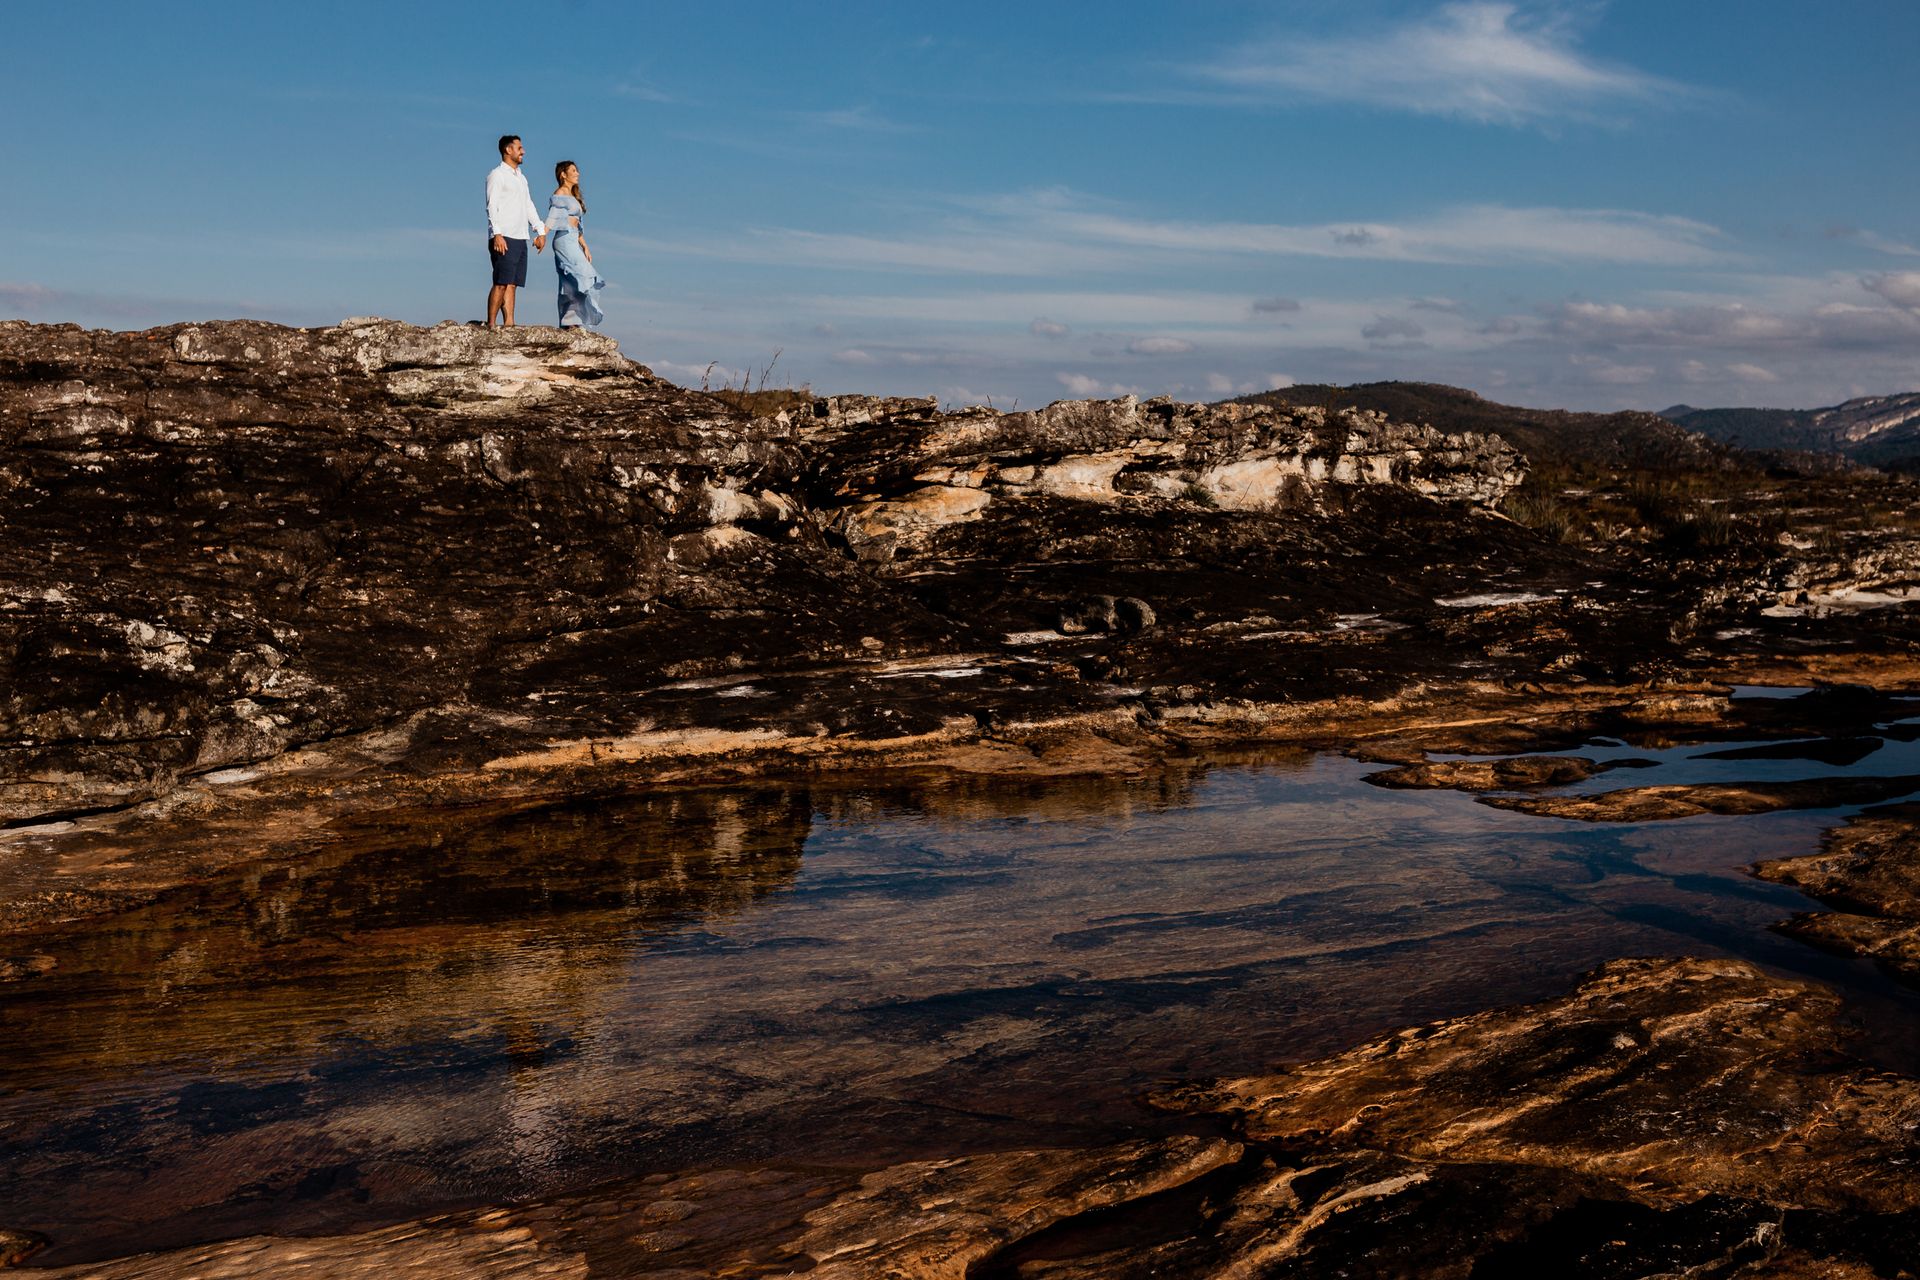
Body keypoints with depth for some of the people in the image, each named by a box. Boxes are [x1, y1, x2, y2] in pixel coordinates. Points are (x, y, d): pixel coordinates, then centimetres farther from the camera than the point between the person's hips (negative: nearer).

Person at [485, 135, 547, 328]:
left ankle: (509, 324, 0)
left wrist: (540, 231, 17)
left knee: (512, 284, 3)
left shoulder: (521, 177, 23)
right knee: (501, 283, -12)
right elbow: (492, 206, -11)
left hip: (520, 239, 8)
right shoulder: (497, 175, -3)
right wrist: (497, 234, -22)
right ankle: (490, 325, -12)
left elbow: (528, 205, 26)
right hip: (503, 238, -8)